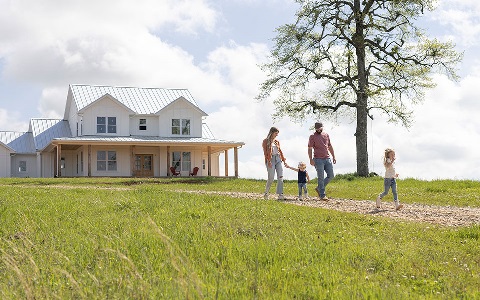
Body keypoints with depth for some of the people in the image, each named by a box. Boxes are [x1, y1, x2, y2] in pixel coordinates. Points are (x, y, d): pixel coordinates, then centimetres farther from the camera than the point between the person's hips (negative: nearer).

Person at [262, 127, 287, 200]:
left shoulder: (277, 142, 16)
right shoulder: (266, 141, 1)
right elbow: (265, 152, -5)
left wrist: (283, 159, 12)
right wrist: (268, 161, -15)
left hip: (278, 159, 5)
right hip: (271, 160, -5)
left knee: (280, 177, -5)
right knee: (271, 178, -7)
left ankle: (280, 195, -6)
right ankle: (266, 193, 13)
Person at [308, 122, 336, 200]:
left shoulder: (326, 135, 13)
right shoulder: (312, 137, -2)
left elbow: (330, 146, 20)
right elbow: (310, 149, -6)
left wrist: (333, 156, 16)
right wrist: (311, 159, -16)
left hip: (327, 159, 5)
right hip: (318, 159, -5)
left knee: (331, 175, 4)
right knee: (321, 178, -4)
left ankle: (319, 188, 21)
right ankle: (322, 195, 1)